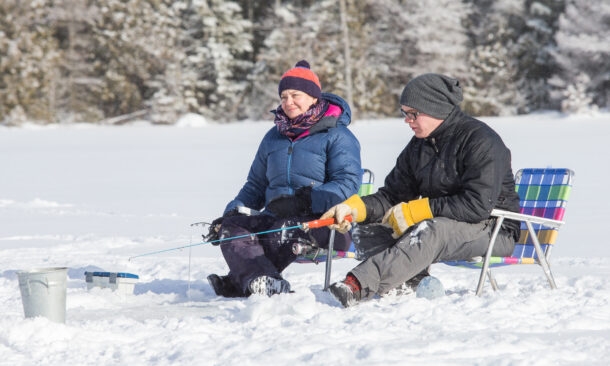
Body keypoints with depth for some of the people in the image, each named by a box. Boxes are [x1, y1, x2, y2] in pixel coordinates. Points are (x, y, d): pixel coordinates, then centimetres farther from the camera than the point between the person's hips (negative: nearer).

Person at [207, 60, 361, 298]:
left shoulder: (337, 136, 1)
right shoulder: (274, 137, 22)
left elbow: (348, 183, -12)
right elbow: (255, 185, 27)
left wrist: (306, 201, -25)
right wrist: (233, 211, 9)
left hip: (324, 222, -6)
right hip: (275, 218, 6)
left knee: (284, 230, -37)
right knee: (231, 227, -19)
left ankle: (238, 283, -32)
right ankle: (264, 283, -43)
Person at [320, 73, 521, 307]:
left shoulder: (481, 140, -14)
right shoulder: (419, 146, 10)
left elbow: (478, 205, -24)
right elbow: (392, 196, 8)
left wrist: (415, 211, -23)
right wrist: (353, 207, -12)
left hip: (495, 229, -8)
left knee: (431, 231, -38)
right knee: (367, 230, -8)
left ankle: (359, 285, -50)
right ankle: (412, 281, -30)